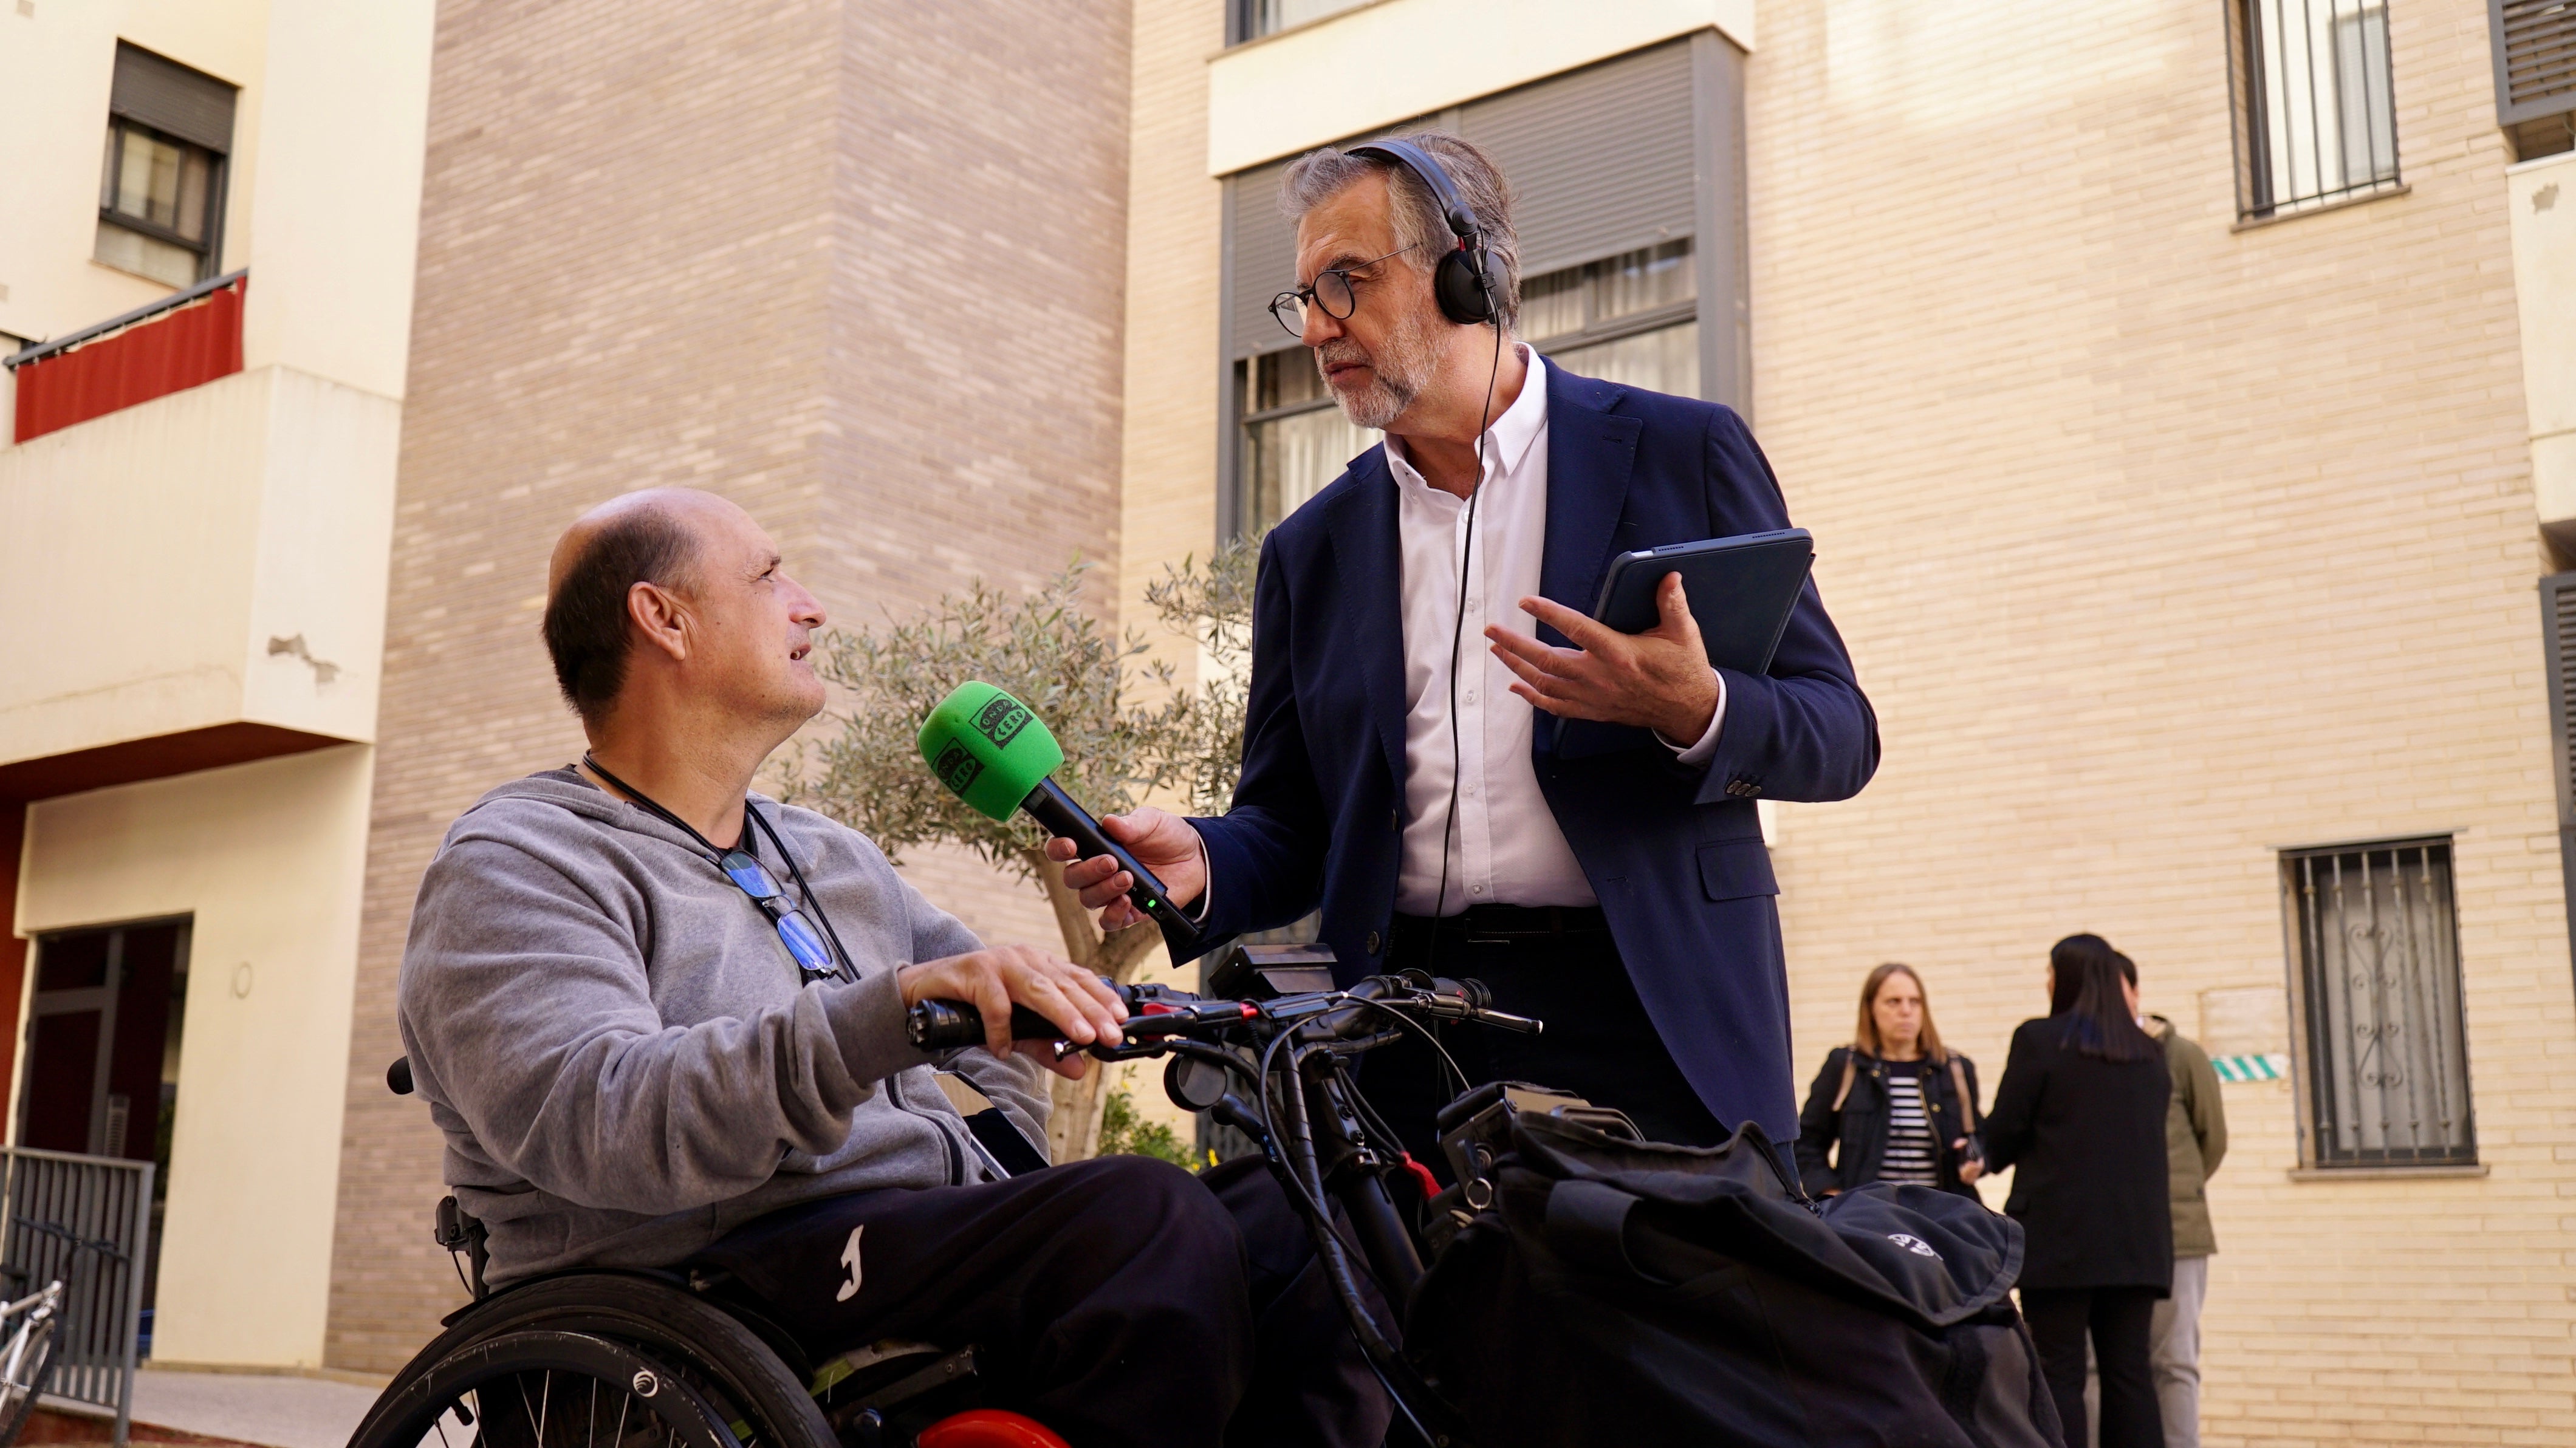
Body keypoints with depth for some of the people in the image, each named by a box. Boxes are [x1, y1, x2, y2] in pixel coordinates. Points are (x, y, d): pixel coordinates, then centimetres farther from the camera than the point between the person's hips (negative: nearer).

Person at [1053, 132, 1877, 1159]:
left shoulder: (1683, 453, 5)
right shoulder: (1310, 550, 16)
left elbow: (1842, 733, 3)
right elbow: (1291, 823, 16)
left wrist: (1694, 712, -18)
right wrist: (1201, 863, -7)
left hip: (1652, 1029, -2)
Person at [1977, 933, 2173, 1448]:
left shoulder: (2039, 1040, -5)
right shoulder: (2148, 1054, 11)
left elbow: (2002, 1134, -5)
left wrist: (1987, 1159, 18)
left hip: (2060, 1234, -5)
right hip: (2136, 1238, 5)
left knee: (2059, 1373, -2)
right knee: (2128, 1373, 6)